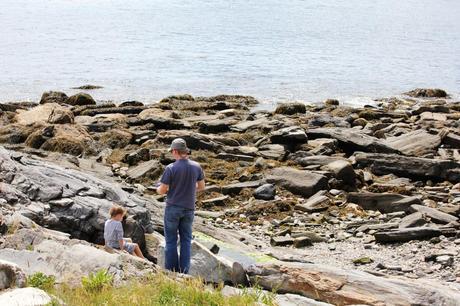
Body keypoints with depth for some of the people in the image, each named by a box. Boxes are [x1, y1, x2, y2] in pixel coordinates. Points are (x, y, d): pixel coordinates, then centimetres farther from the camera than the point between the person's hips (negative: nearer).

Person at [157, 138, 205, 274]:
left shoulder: (171, 168, -16)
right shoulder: (196, 167, -3)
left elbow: (162, 190, -11)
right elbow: (201, 186, 8)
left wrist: (159, 189, 11)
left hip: (173, 208, -3)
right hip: (189, 208, 3)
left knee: (171, 240, 7)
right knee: (186, 241, 11)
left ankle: (171, 271, 8)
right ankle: (184, 272, 10)